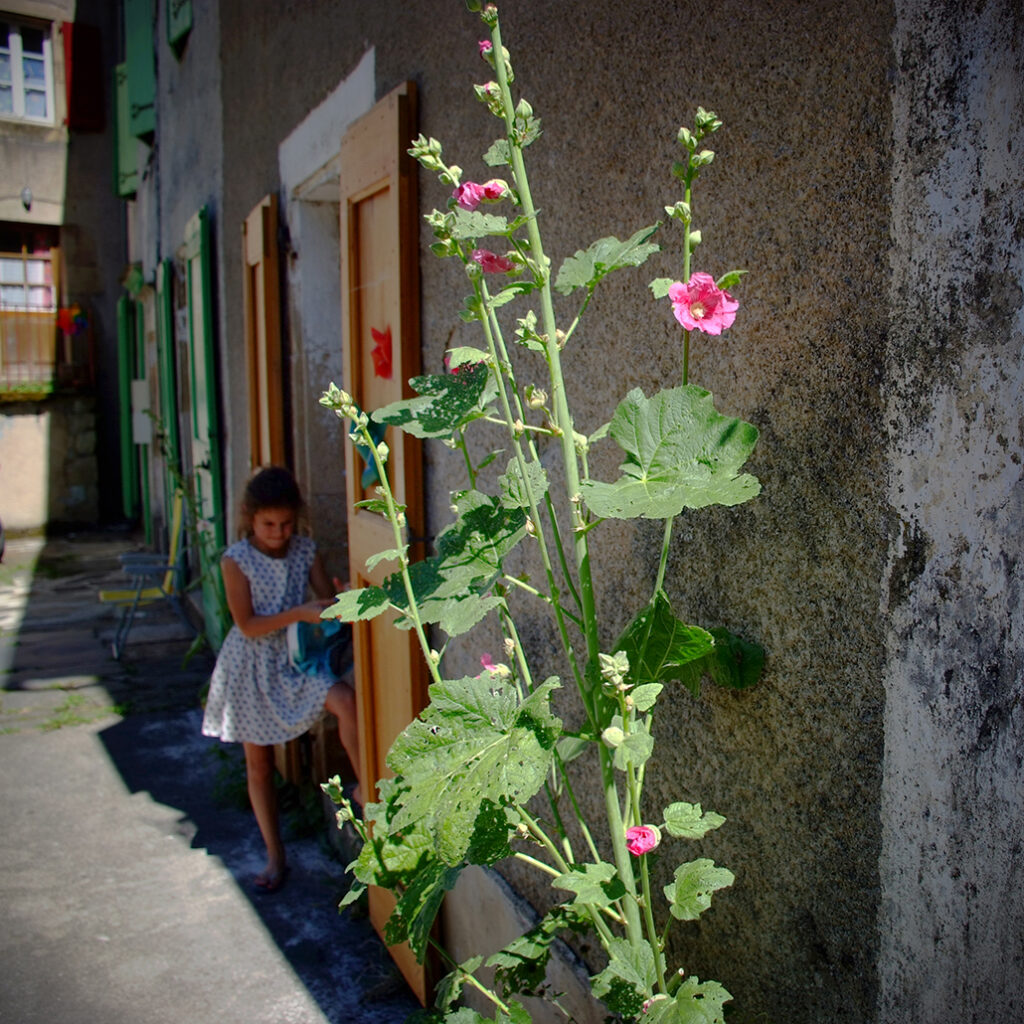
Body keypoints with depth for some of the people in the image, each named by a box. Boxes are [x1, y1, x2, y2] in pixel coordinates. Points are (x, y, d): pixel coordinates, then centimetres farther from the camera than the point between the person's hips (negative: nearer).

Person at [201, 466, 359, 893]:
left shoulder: (305, 551, -2)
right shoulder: (236, 561, -12)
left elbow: (329, 602, -1)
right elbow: (248, 626, -16)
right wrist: (299, 613, -27)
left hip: (298, 657, 2)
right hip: (254, 666, -2)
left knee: (345, 700, -28)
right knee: (259, 762, 8)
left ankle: (366, 788, -10)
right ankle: (275, 857, 23)